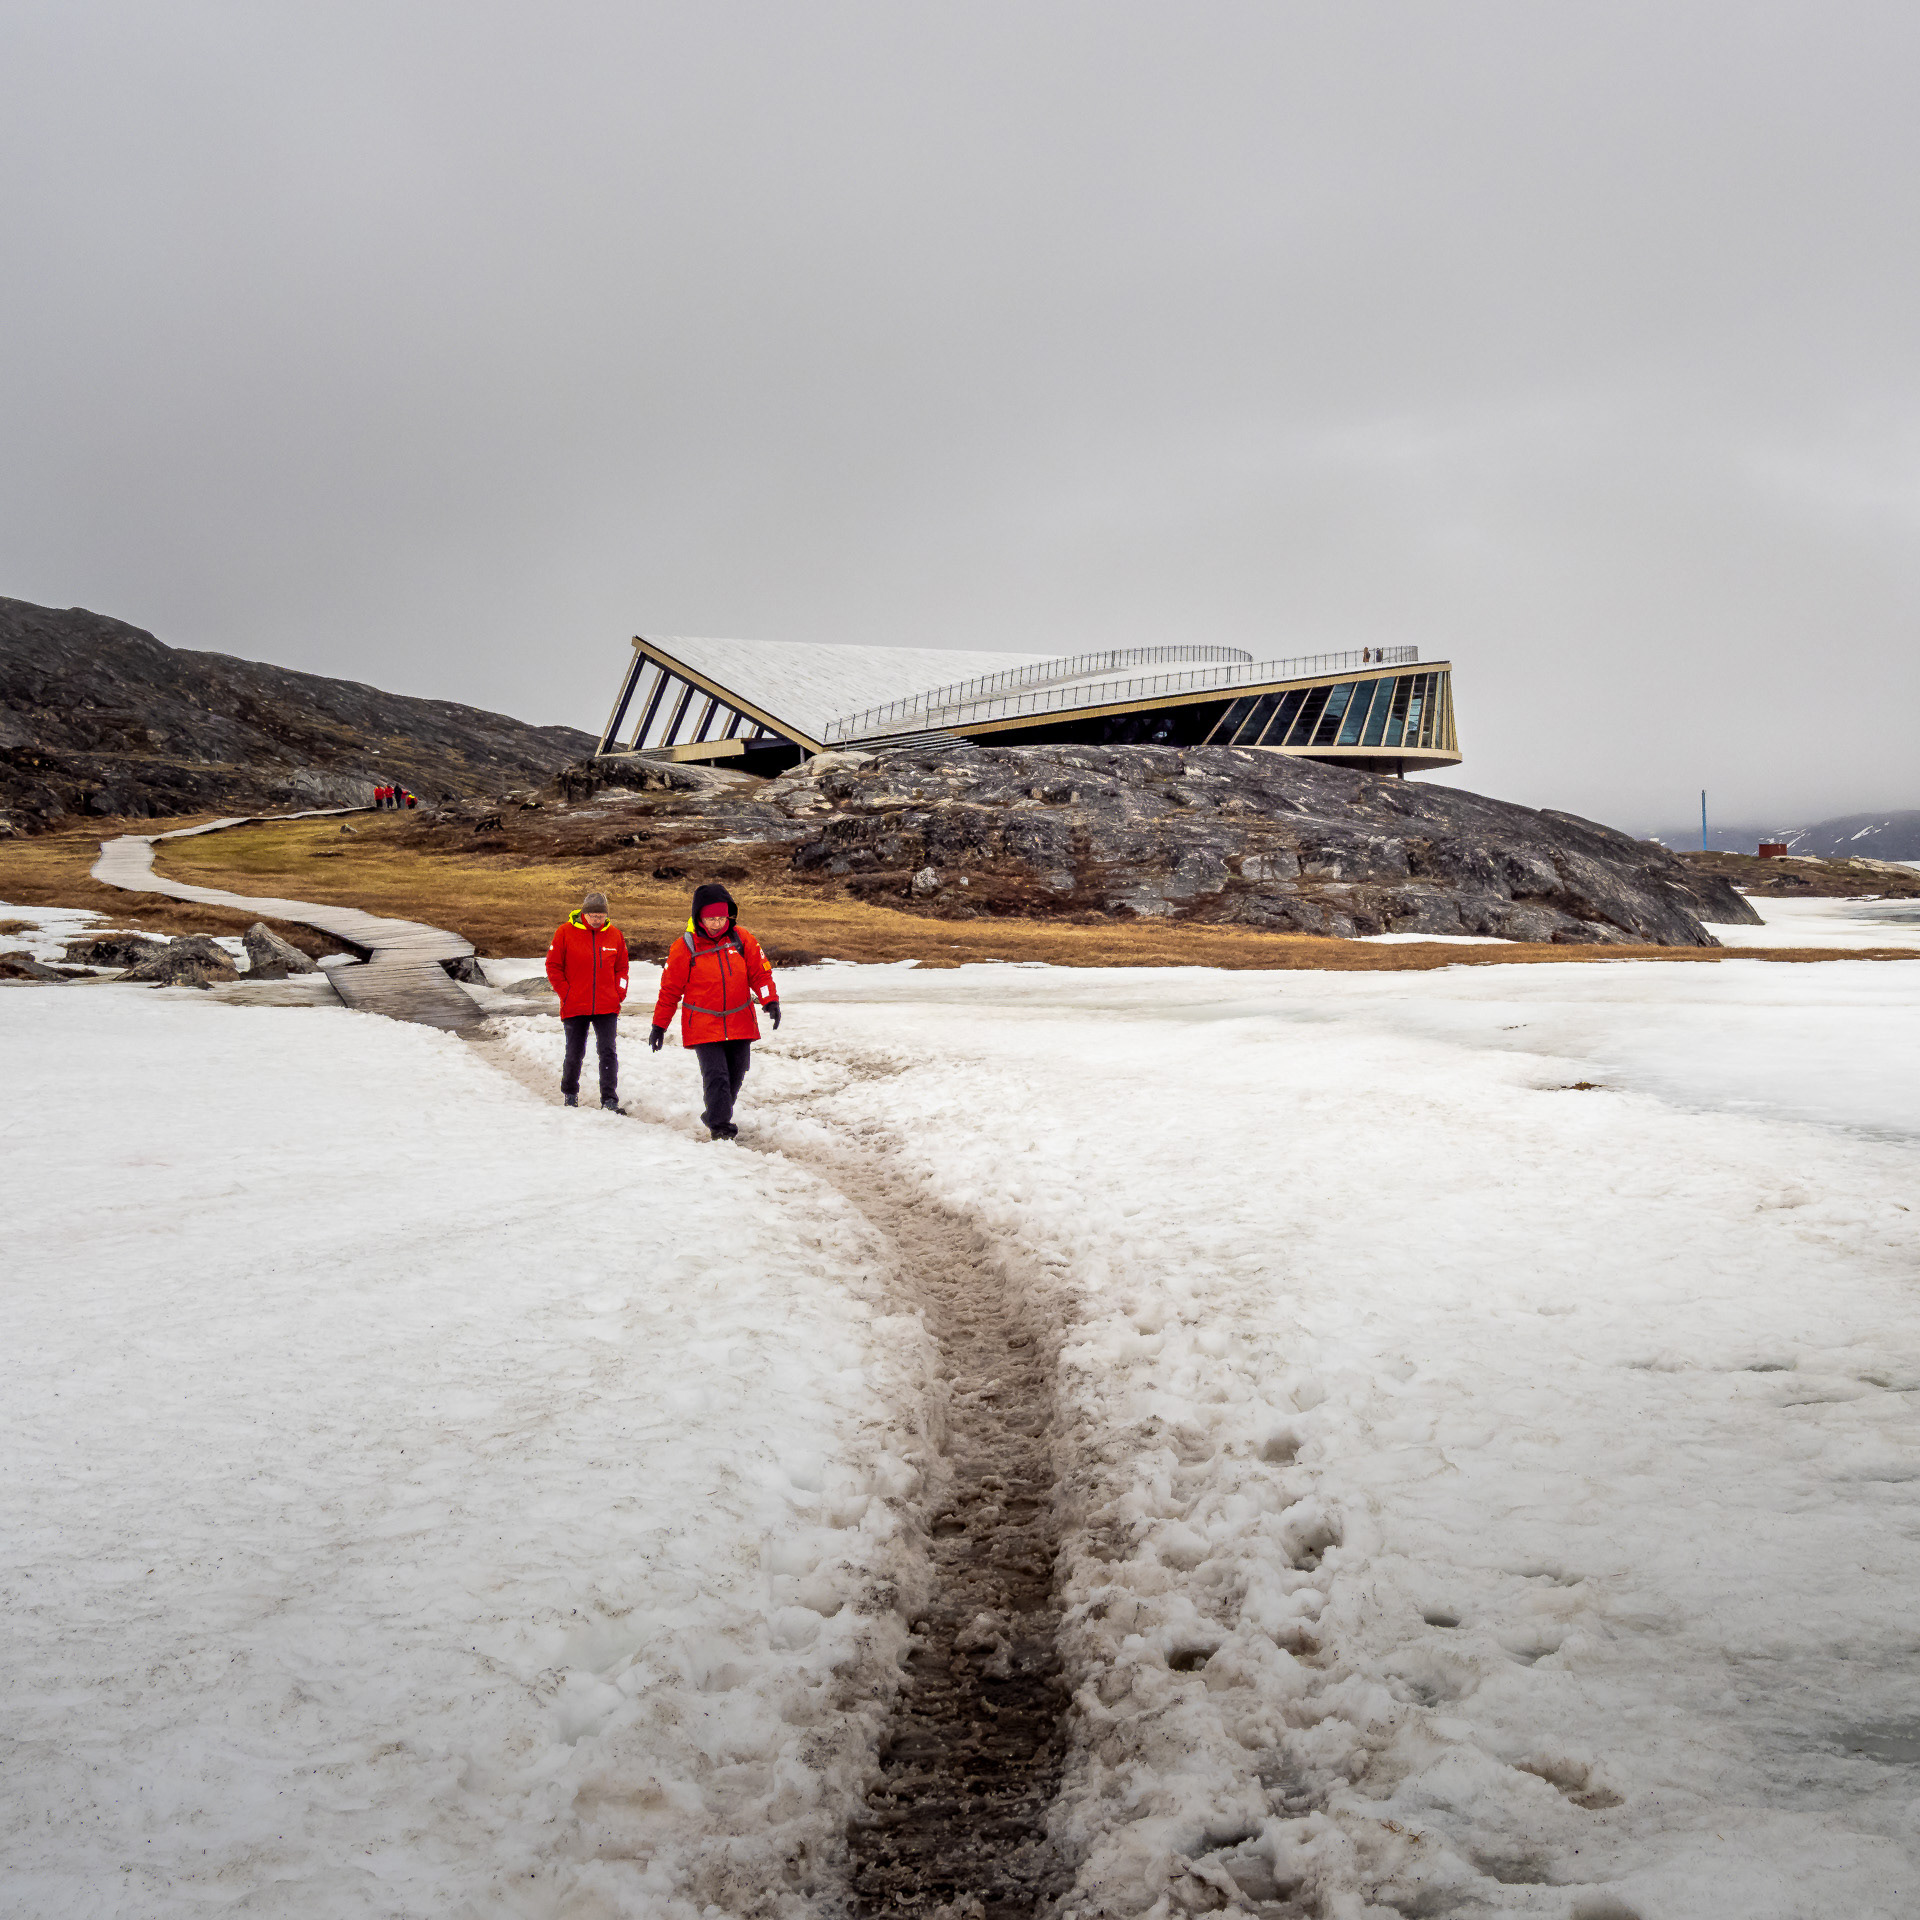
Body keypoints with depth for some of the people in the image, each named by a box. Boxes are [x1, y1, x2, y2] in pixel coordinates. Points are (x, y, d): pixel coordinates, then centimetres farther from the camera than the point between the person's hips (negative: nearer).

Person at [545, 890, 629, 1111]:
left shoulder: (615, 935, 4)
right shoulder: (566, 932, -3)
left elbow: (621, 968, 14)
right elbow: (553, 966, 1)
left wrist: (619, 994, 2)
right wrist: (565, 993, -5)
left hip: (607, 1007, 1)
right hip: (575, 1008, -1)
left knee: (609, 1052, -8)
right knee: (575, 1053, 10)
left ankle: (610, 1099, -7)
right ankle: (570, 1093, 31)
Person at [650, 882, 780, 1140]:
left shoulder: (742, 939, 1)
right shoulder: (685, 947, -6)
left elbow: (760, 973, 6)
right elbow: (670, 989, 1)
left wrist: (771, 1001, -10)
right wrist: (659, 1026, 4)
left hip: (740, 1026, 4)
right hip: (704, 1028, -3)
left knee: (734, 1078, 11)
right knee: (716, 1076, -15)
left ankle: (715, 1117, 31)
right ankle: (720, 1128, -11)